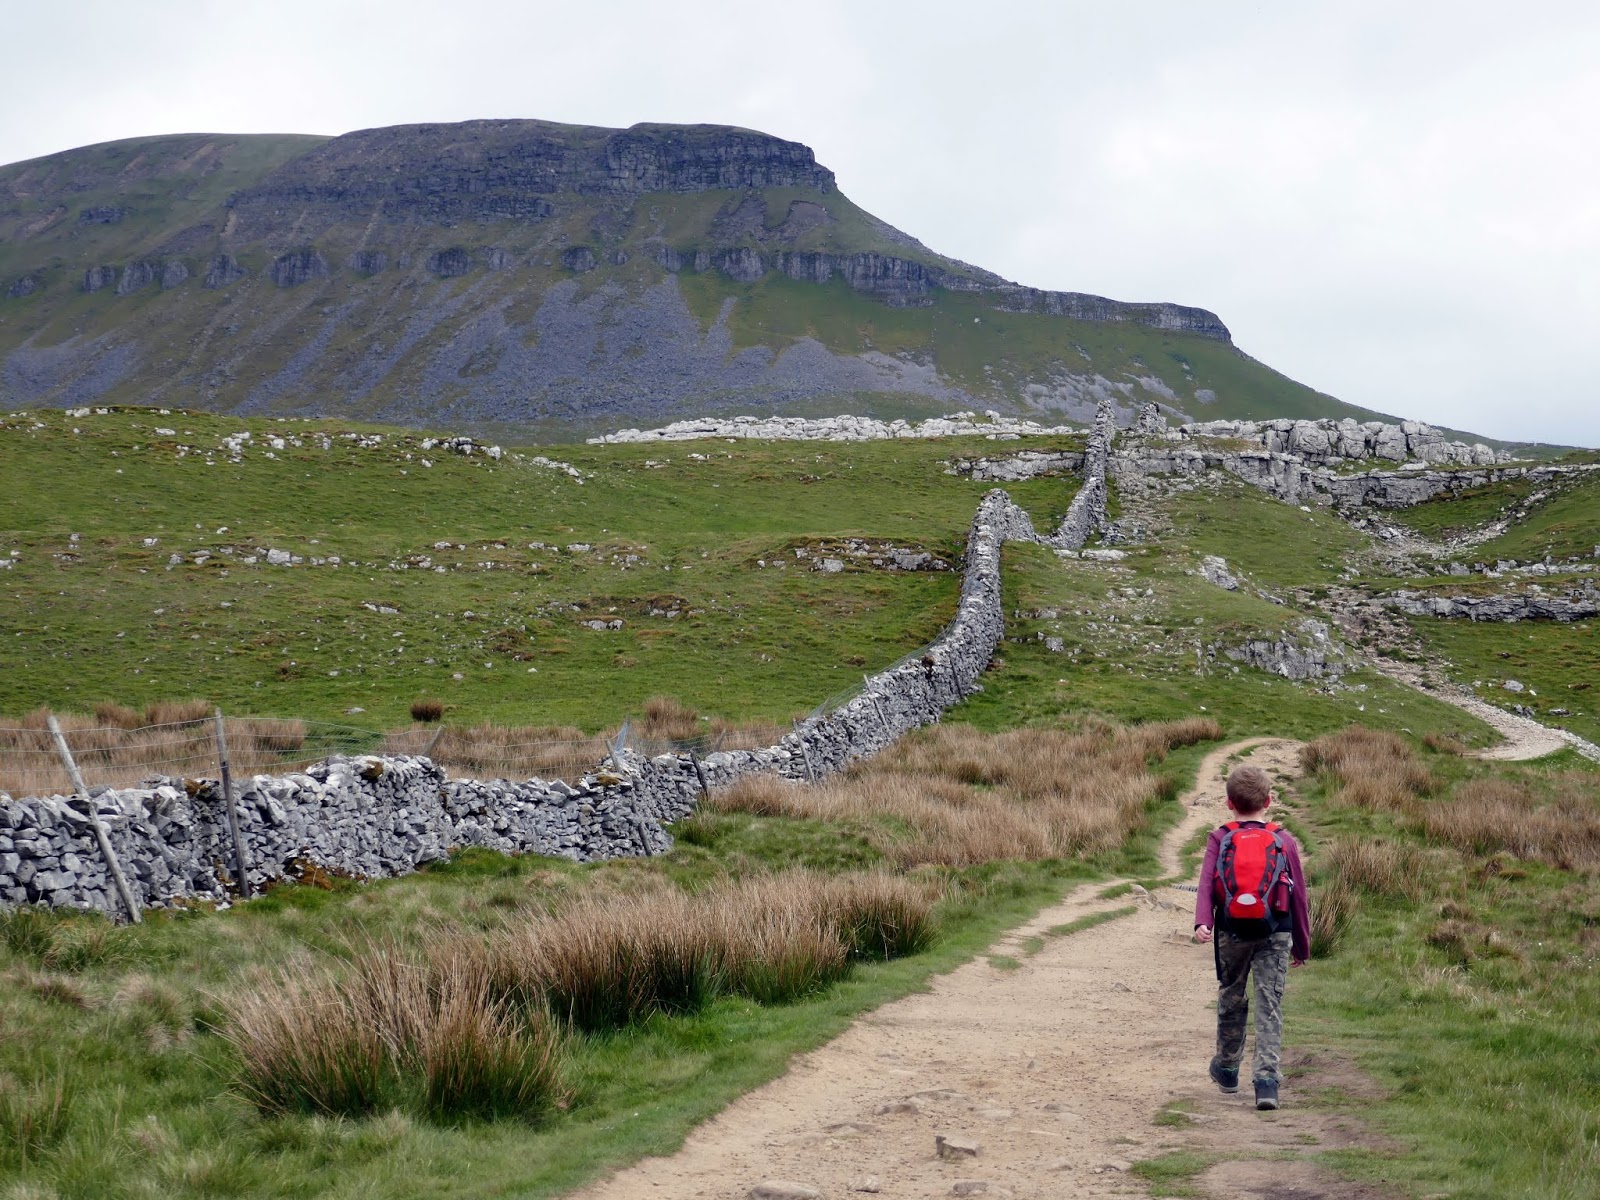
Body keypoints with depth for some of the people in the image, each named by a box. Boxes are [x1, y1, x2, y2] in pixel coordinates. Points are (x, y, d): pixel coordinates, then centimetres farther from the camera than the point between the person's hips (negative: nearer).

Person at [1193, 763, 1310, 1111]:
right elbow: (1299, 895, 7)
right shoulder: (1284, 841, 4)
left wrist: (1202, 922, -21)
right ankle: (1267, 1080, -13)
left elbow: (1206, 883, -11)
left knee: (1231, 998, 18)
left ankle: (1227, 1069, 34)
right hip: (1275, 935, -1)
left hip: (1231, 932, 1)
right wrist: (1302, 945, 15)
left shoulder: (1220, 839, 3)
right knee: (1270, 1005, -1)